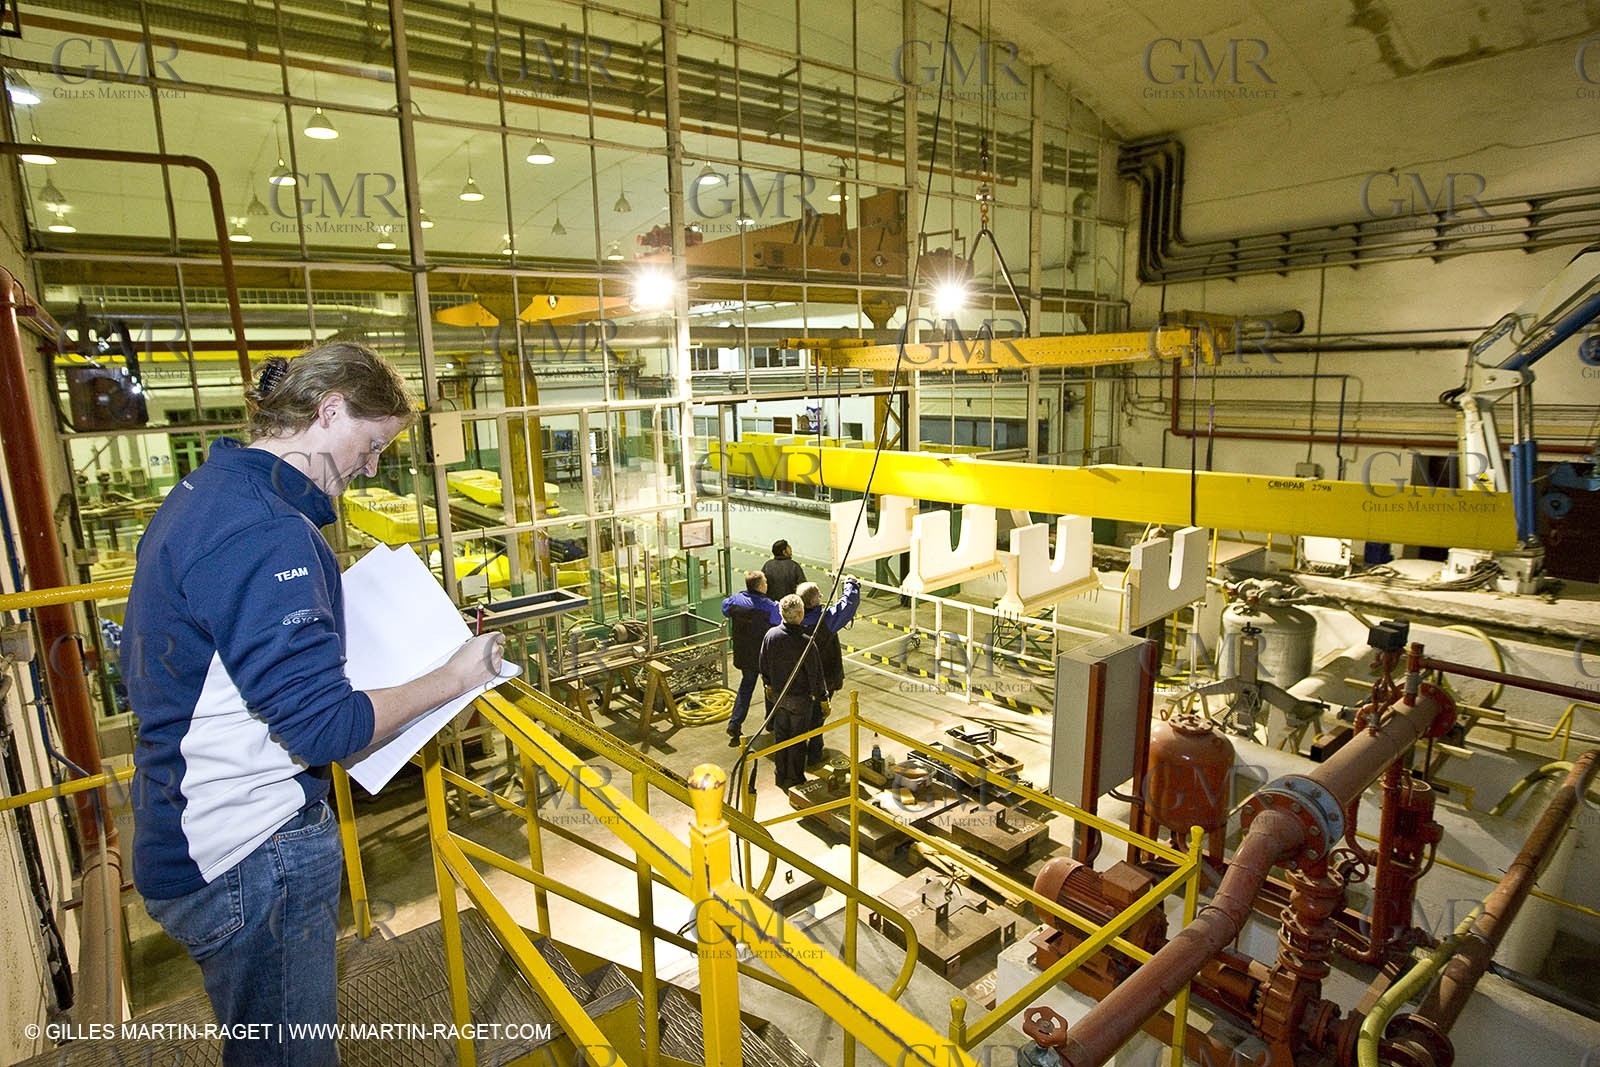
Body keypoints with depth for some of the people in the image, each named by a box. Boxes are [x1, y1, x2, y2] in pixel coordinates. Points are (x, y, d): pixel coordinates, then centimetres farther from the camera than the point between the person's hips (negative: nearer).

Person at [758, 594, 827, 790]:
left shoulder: (771, 635, -11)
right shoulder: (805, 642, -27)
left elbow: (764, 665, 3)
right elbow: (815, 674, -18)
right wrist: (821, 696, -3)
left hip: (777, 695, 5)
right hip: (800, 697, -5)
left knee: (780, 735, 20)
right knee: (797, 738, 12)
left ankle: (781, 775, 34)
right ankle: (794, 779, 25)